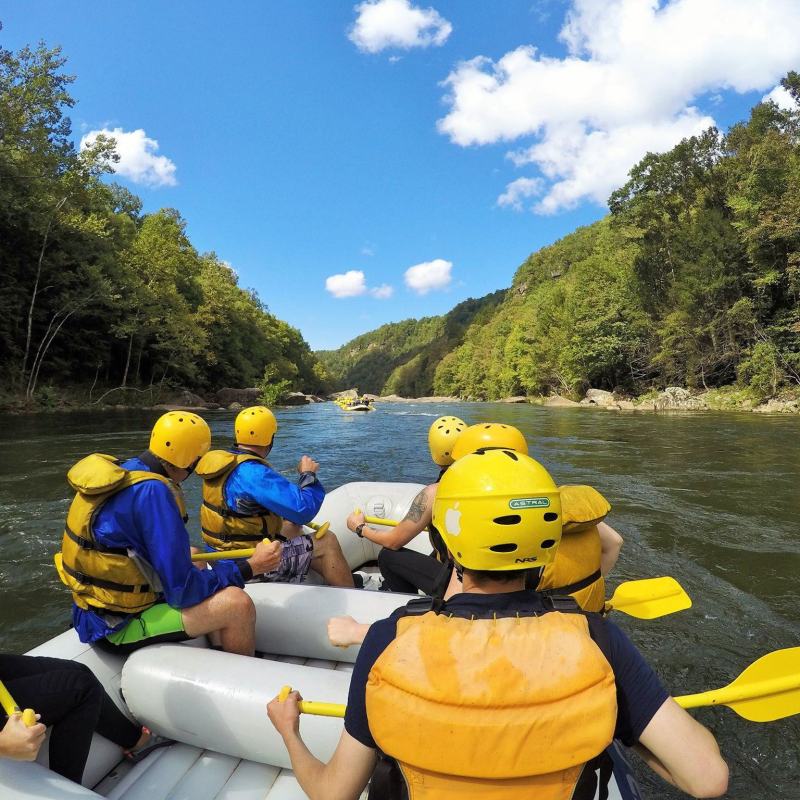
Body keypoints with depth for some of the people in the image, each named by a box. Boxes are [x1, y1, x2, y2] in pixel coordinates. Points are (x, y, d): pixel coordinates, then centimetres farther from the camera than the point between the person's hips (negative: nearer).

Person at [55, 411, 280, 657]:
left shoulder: (120, 471, 1)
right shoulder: (153, 492, -26)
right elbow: (182, 590, -24)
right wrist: (251, 567, -15)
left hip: (97, 609, 10)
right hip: (119, 626, -10)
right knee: (238, 603, -20)